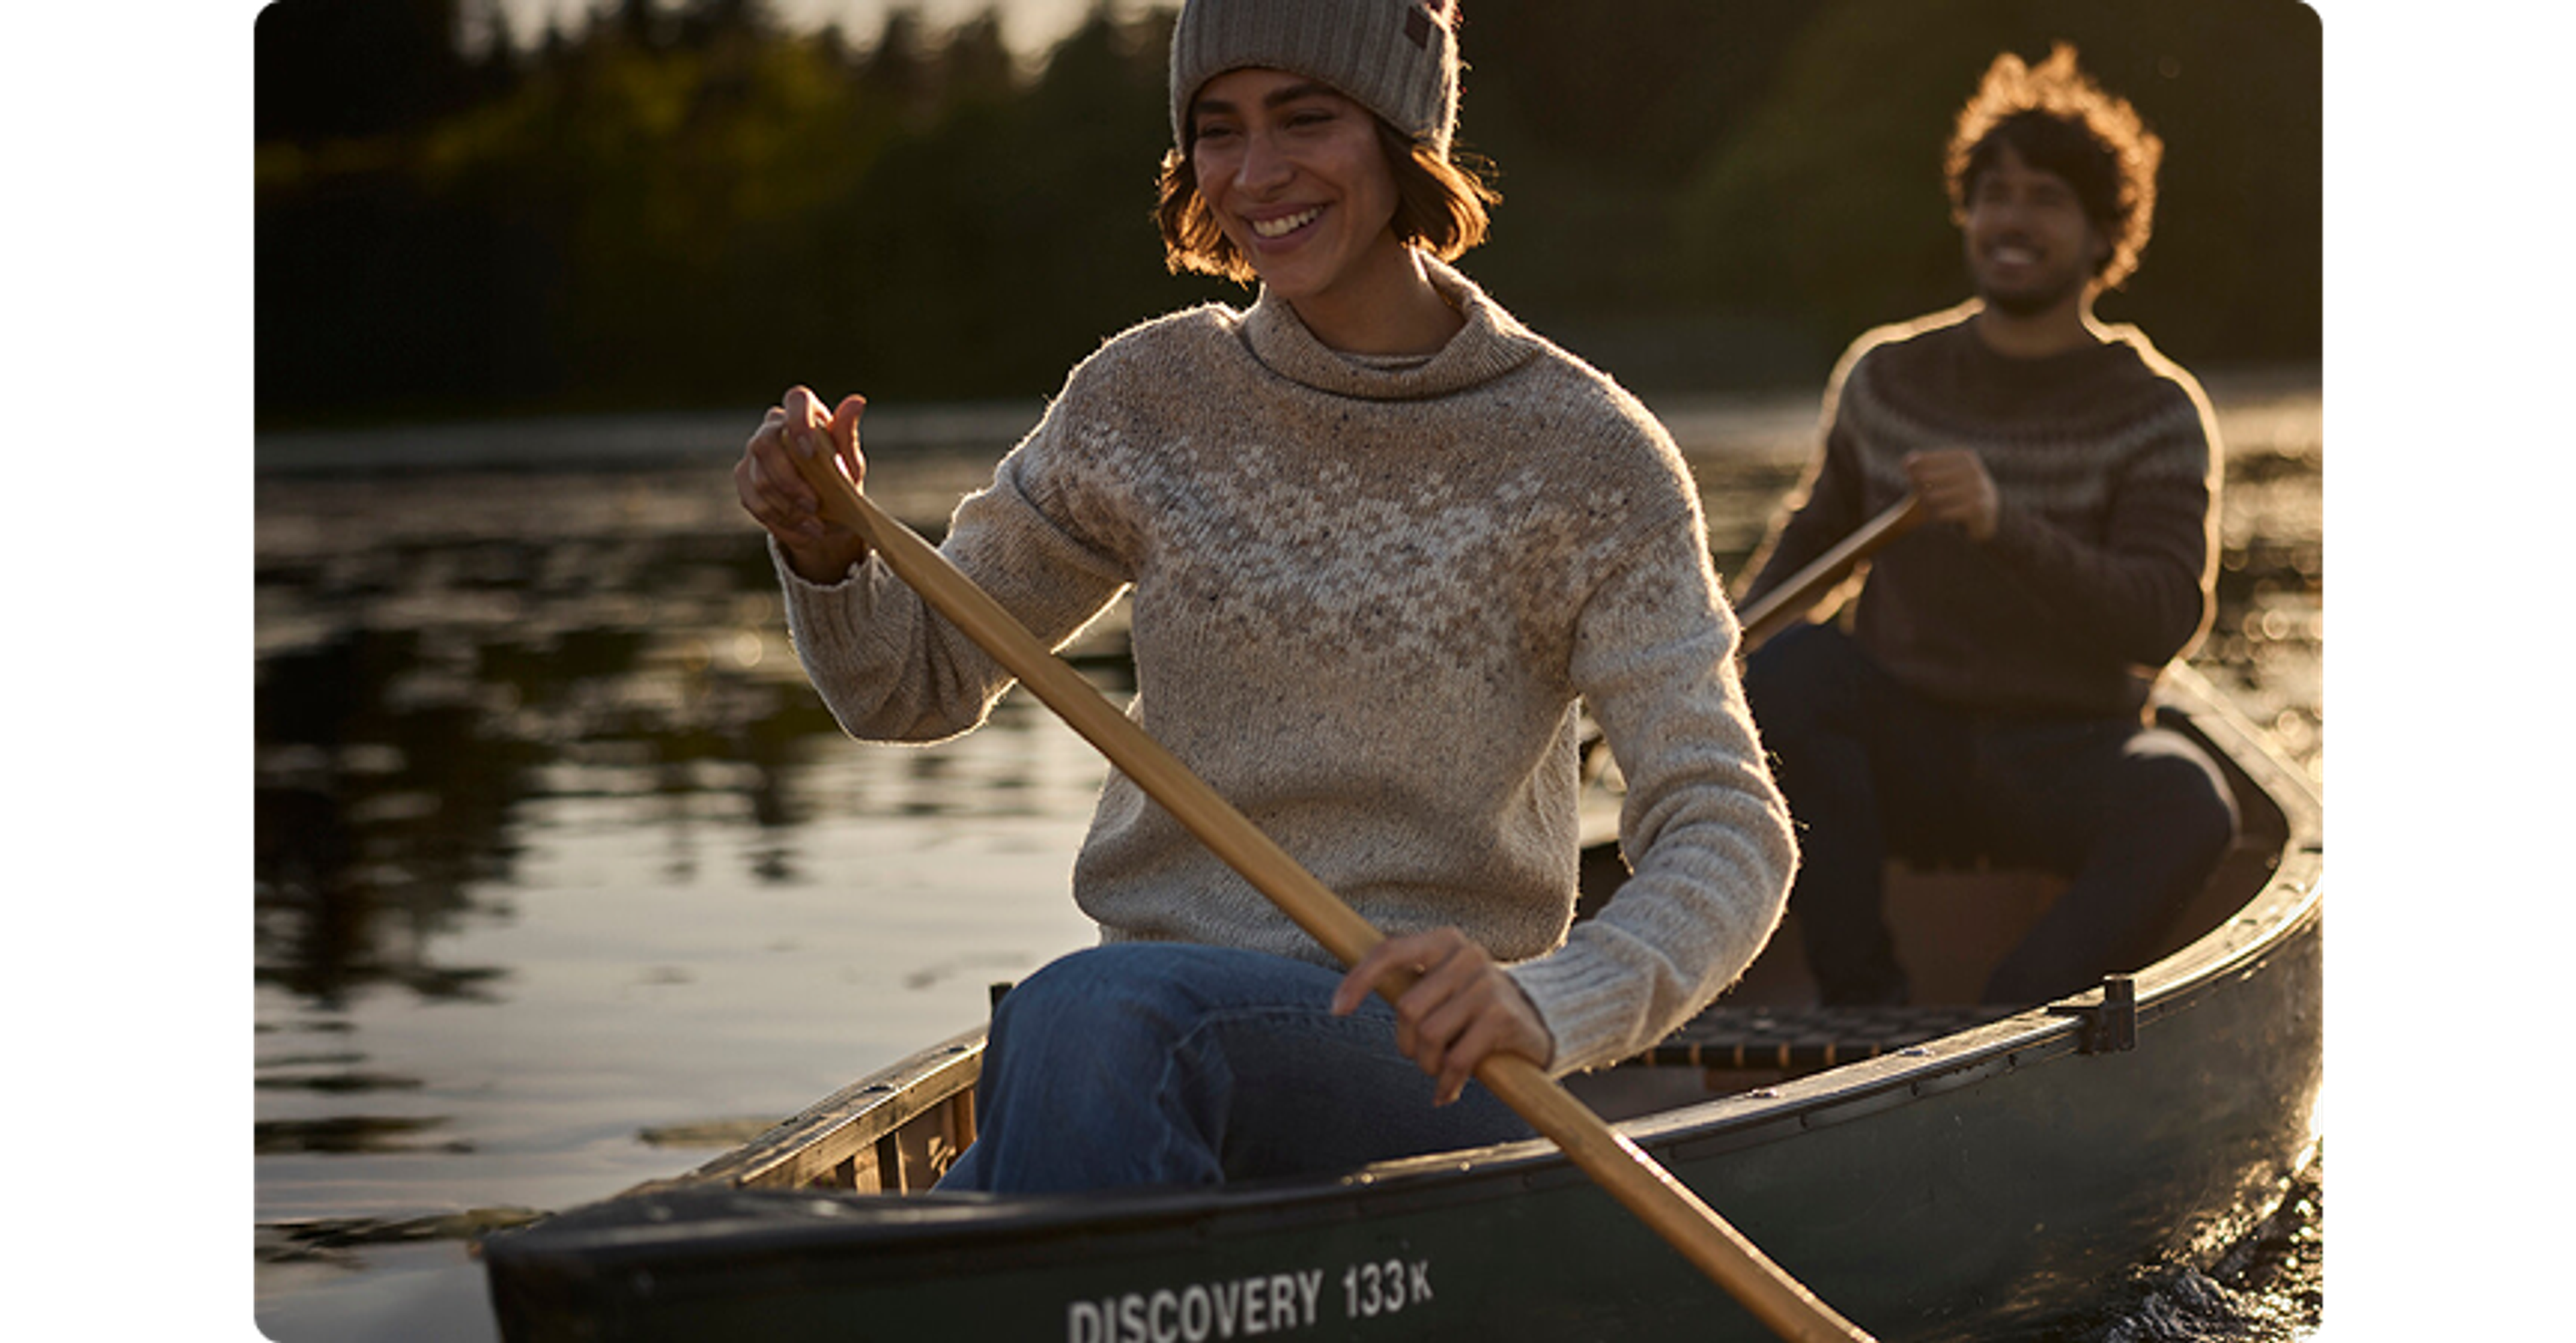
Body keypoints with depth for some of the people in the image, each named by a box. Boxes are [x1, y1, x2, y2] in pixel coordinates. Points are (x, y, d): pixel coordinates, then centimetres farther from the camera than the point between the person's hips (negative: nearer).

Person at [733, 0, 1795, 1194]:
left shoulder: (1584, 457, -5)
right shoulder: (1148, 400, 6)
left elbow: (1732, 840, -10)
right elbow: (913, 685, 18)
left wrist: (1543, 1004, -30)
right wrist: (826, 551, -5)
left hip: (1425, 1080, -3)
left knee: (1088, 1014, -36)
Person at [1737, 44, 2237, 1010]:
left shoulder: (2158, 414, -5)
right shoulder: (1885, 376, 5)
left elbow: (2163, 624, -19)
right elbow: (1814, 527, 22)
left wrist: (2004, 523, -33)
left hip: (2064, 769, -2)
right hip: (1902, 759, 2)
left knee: (2187, 802, -34)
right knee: (1792, 665, -28)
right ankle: (1862, 1006, -25)